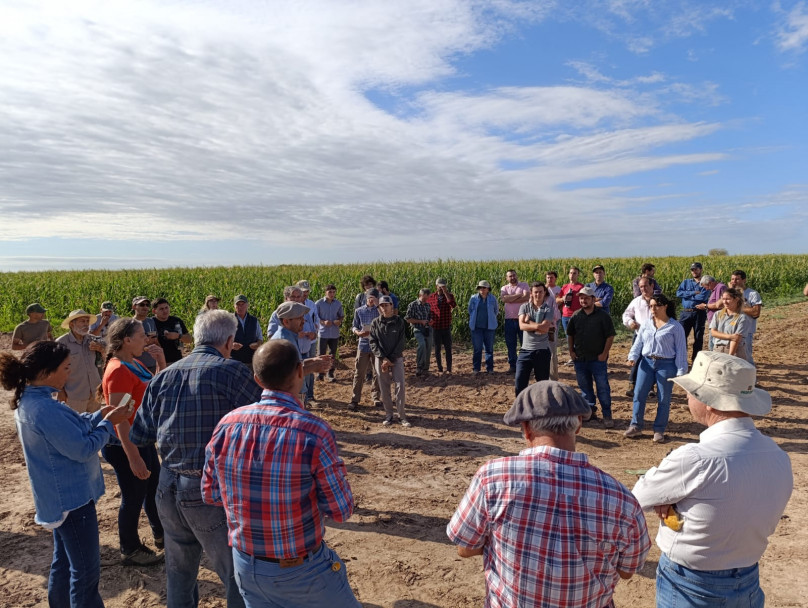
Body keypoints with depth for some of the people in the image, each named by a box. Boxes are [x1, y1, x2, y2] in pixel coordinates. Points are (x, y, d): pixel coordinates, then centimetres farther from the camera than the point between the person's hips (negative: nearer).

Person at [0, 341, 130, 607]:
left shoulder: (30, 400, 2)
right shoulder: (45, 409, -30)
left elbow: (71, 428, 13)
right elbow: (83, 449, -26)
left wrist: (100, 415, 2)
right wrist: (108, 423, -14)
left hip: (60, 495, 10)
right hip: (71, 497, -10)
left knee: (64, 561, 25)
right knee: (86, 570, 4)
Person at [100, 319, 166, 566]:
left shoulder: (135, 363, 4)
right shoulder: (118, 371, -24)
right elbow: (120, 419, -27)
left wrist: (161, 361, -1)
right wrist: (134, 458, -27)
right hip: (125, 445, -10)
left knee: (154, 488, 23)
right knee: (134, 497, 7)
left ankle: (161, 535, 42)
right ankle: (130, 551, 28)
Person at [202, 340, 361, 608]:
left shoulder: (227, 425, -12)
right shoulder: (315, 432, -26)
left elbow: (210, 495, 1)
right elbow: (341, 511, -16)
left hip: (246, 566, 5)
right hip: (301, 570, -4)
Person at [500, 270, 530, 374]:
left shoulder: (524, 285, 3)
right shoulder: (504, 288, 8)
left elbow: (527, 297, -15)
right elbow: (504, 299, -12)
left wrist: (510, 299, -12)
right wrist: (518, 295, -12)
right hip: (509, 319, 2)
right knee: (510, 343, 6)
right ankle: (512, 365, 15)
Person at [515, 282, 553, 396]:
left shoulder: (548, 309, -1)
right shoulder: (524, 307, 4)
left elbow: (545, 329, -15)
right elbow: (522, 326, -11)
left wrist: (529, 322, -8)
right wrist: (538, 326, -16)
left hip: (542, 351, -1)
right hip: (526, 349, 1)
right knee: (519, 381, -1)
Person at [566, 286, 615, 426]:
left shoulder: (602, 316, -6)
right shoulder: (576, 316, 5)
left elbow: (610, 336, -5)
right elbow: (570, 334, 14)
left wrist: (604, 353, -9)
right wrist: (571, 351, 7)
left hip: (598, 358, -4)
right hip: (580, 359, 4)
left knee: (603, 387, -2)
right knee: (585, 387, 12)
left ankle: (607, 415, 6)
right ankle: (590, 411, 25)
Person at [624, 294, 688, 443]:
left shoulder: (675, 326, -4)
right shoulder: (646, 323, 8)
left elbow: (681, 350, -4)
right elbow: (638, 342, 10)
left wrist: (681, 371, -7)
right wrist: (633, 357, -6)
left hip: (666, 365, -4)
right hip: (646, 362, 4)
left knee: (663, 399, 5)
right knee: (639, 394, 1)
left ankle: (659, 431, 17)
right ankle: (636, 426, 12)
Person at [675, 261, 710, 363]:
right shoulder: (686, 282, 13)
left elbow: (703, 297, -15)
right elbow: (678, 293, -5)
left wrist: (687, 295, -7)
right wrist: (693, 293, -12)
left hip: (699, 313, -2)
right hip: (686, 313, 2)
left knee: (698, 338, 6)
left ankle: (696, 360, 16)